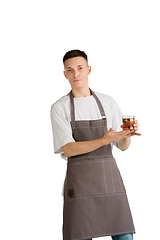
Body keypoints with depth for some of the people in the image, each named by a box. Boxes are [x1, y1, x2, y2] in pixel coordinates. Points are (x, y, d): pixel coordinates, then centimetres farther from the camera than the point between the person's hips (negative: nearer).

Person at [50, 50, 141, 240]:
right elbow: (68, 149, -11)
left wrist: (128, 134, -16)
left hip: (109, 177, 3)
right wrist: (104, 140, -24)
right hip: (79, 179, -2)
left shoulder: (108, 103, 9)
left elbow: (122, 146, 8)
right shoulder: (60, 108, 1)